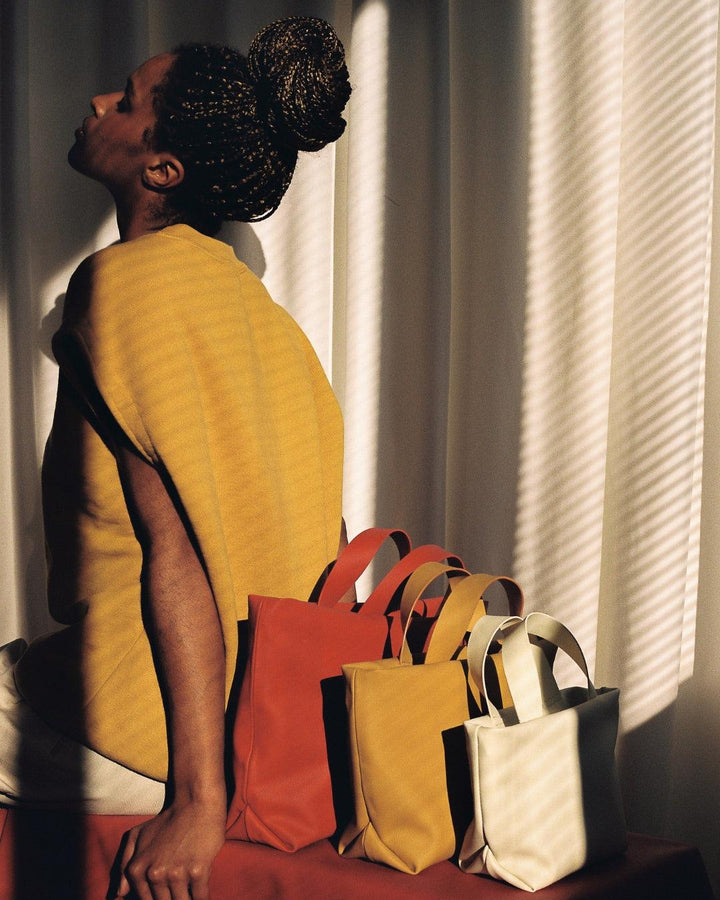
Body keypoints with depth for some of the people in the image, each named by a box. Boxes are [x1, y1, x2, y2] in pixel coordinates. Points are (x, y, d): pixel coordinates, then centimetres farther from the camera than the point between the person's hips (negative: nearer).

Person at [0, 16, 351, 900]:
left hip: (141, 744, -9)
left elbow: (176, 540, -21)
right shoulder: (239, 289, 9)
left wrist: (196, 799, -21)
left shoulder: (127, 281, -15)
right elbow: (324, 526, 11)